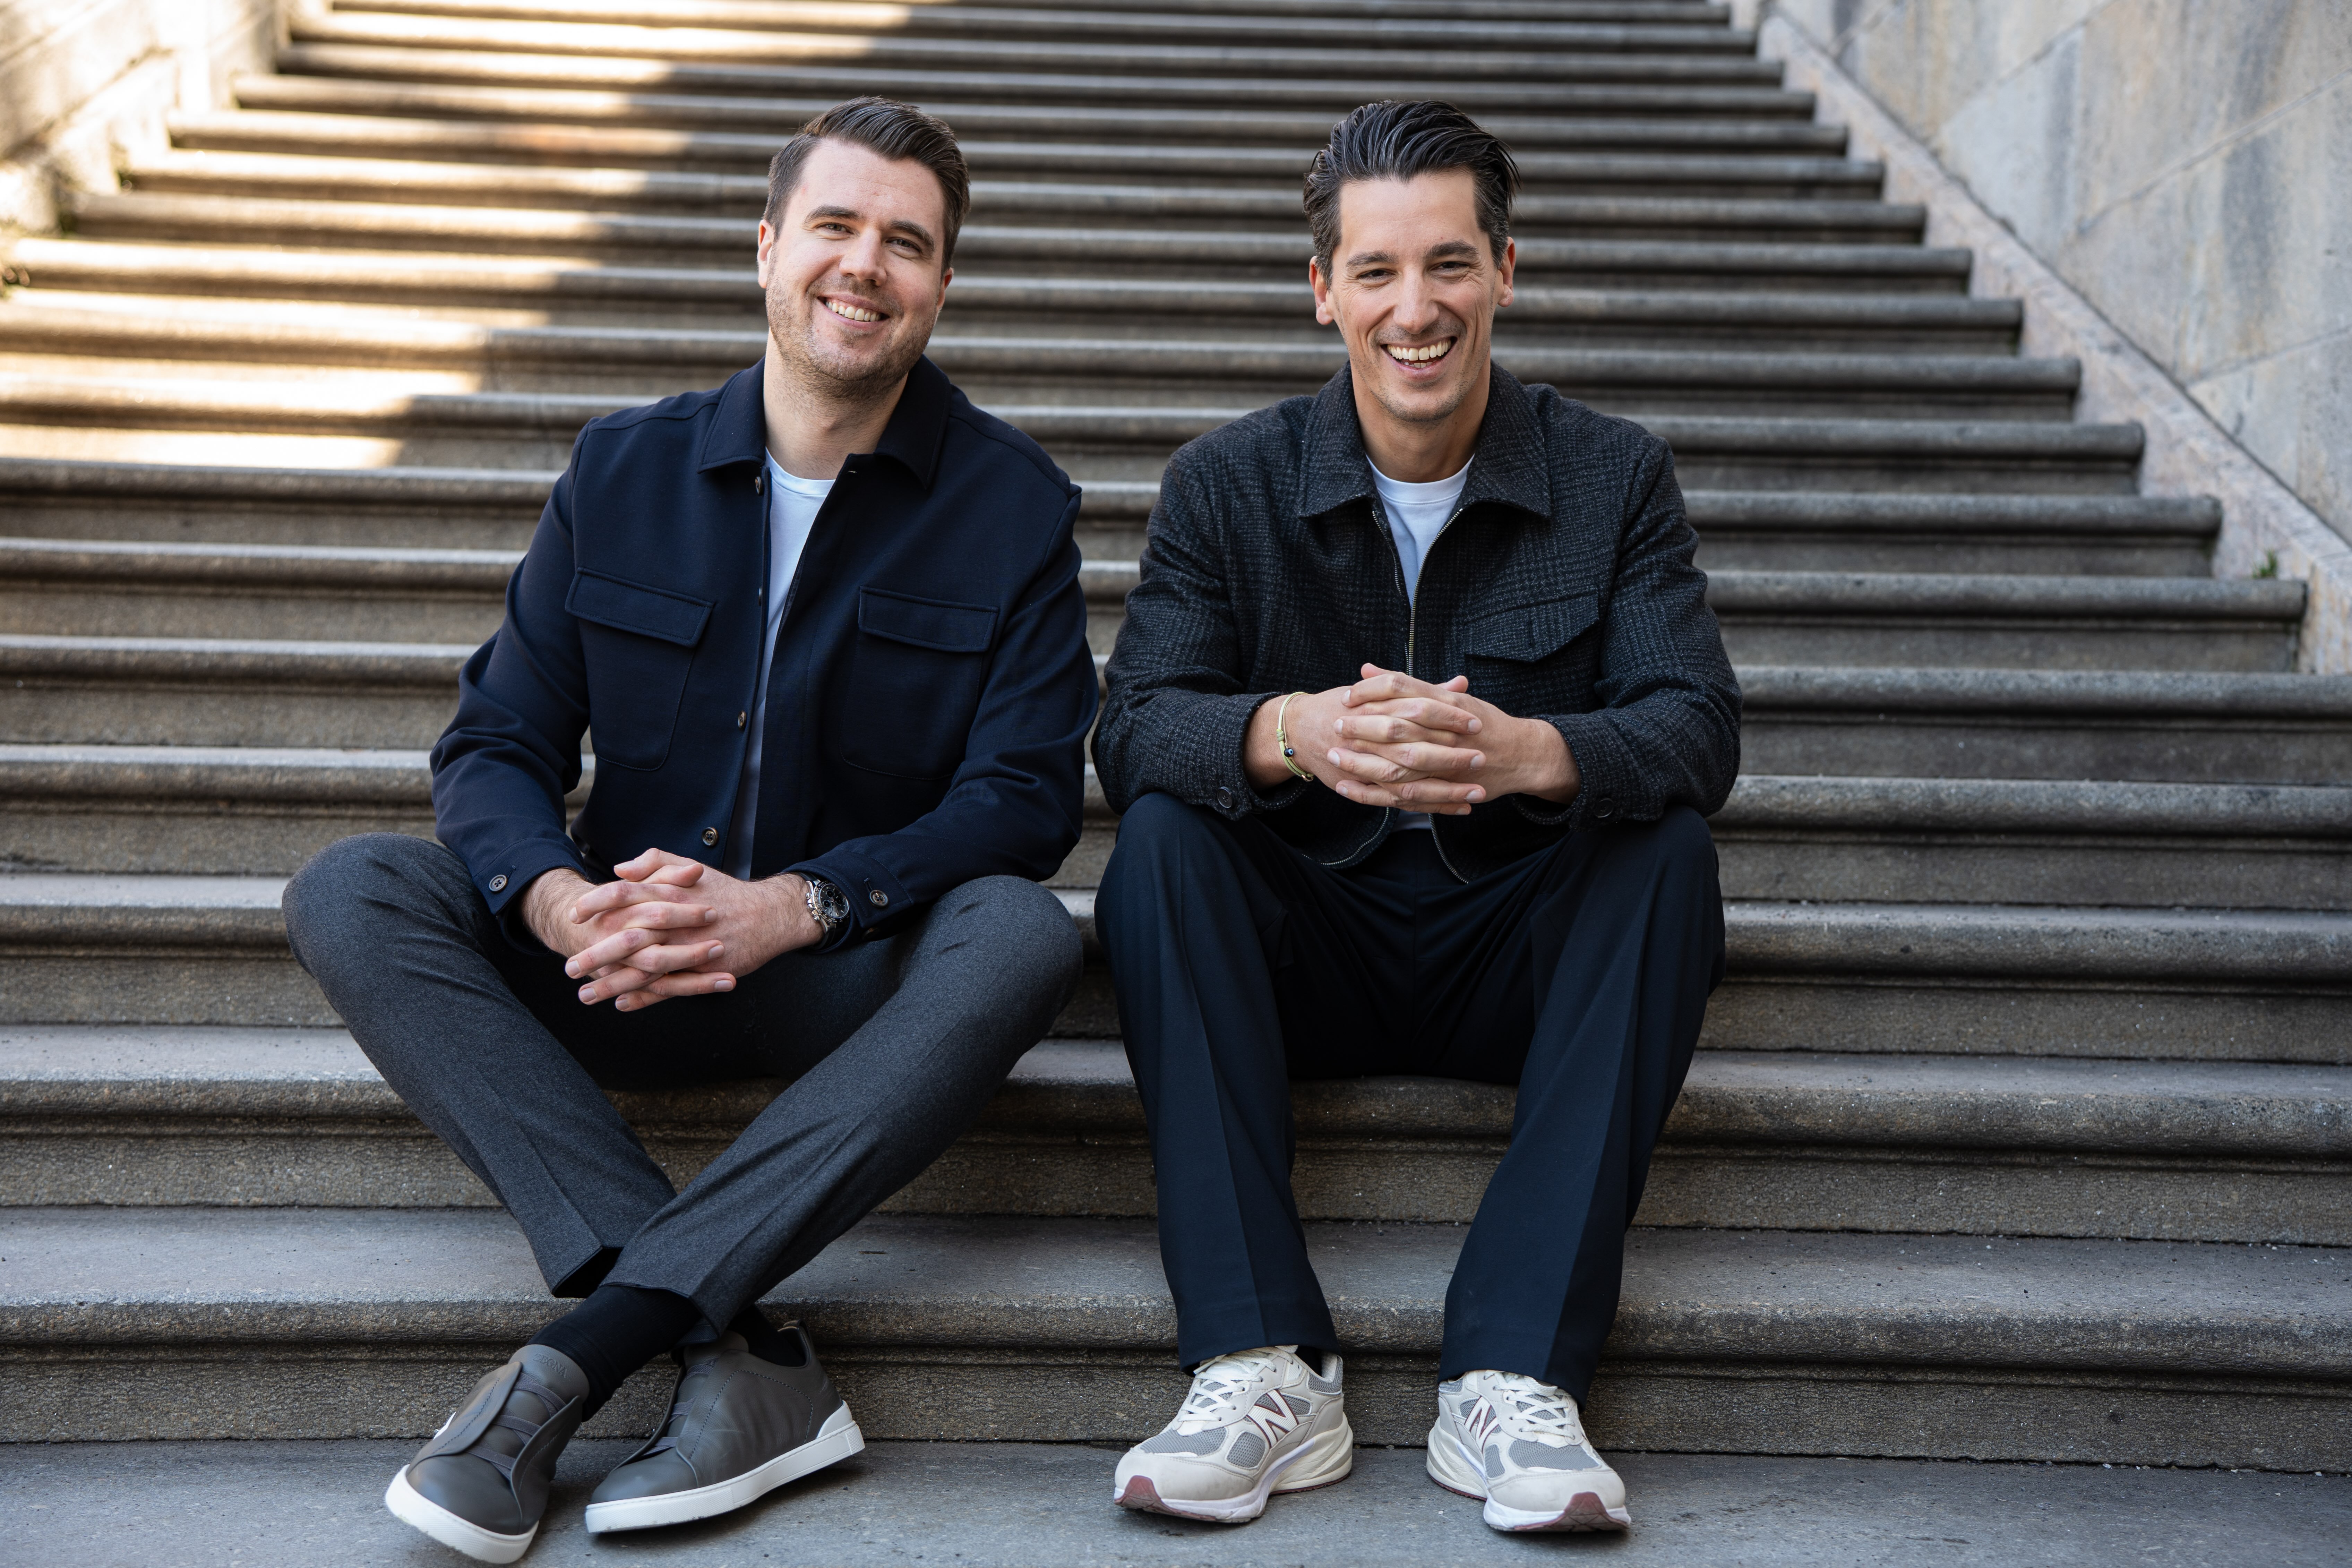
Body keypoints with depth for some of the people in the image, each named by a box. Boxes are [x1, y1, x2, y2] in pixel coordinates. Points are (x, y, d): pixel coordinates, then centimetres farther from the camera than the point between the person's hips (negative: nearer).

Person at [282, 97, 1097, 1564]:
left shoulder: (1013, 502, -1)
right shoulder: (626, 468, 5)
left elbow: (1025, 794, -9)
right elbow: (498, 742, 3)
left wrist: (787, 906, -26)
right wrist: (560, 901, -22)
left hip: (855, 976, -2)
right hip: (619, 972, 3)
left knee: (1021, 936, -34)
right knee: (354, 892, -22)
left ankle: (574, 1359, -35)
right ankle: (742, 1357, -34)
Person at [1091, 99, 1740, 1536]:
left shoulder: (1614, 476, -1)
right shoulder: (1231, 483, -1)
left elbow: (1700, 726, -14)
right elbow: (1134, 729, -13)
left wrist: (1532, 753, -37)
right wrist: (1295, 735, -37)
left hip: (1522, 952, 0)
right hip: (1302, 949, 0)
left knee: (1671, 851, -28)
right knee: (1161, 838, -27)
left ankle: (1514, 1378, -32)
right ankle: (1263, 1368, -32)